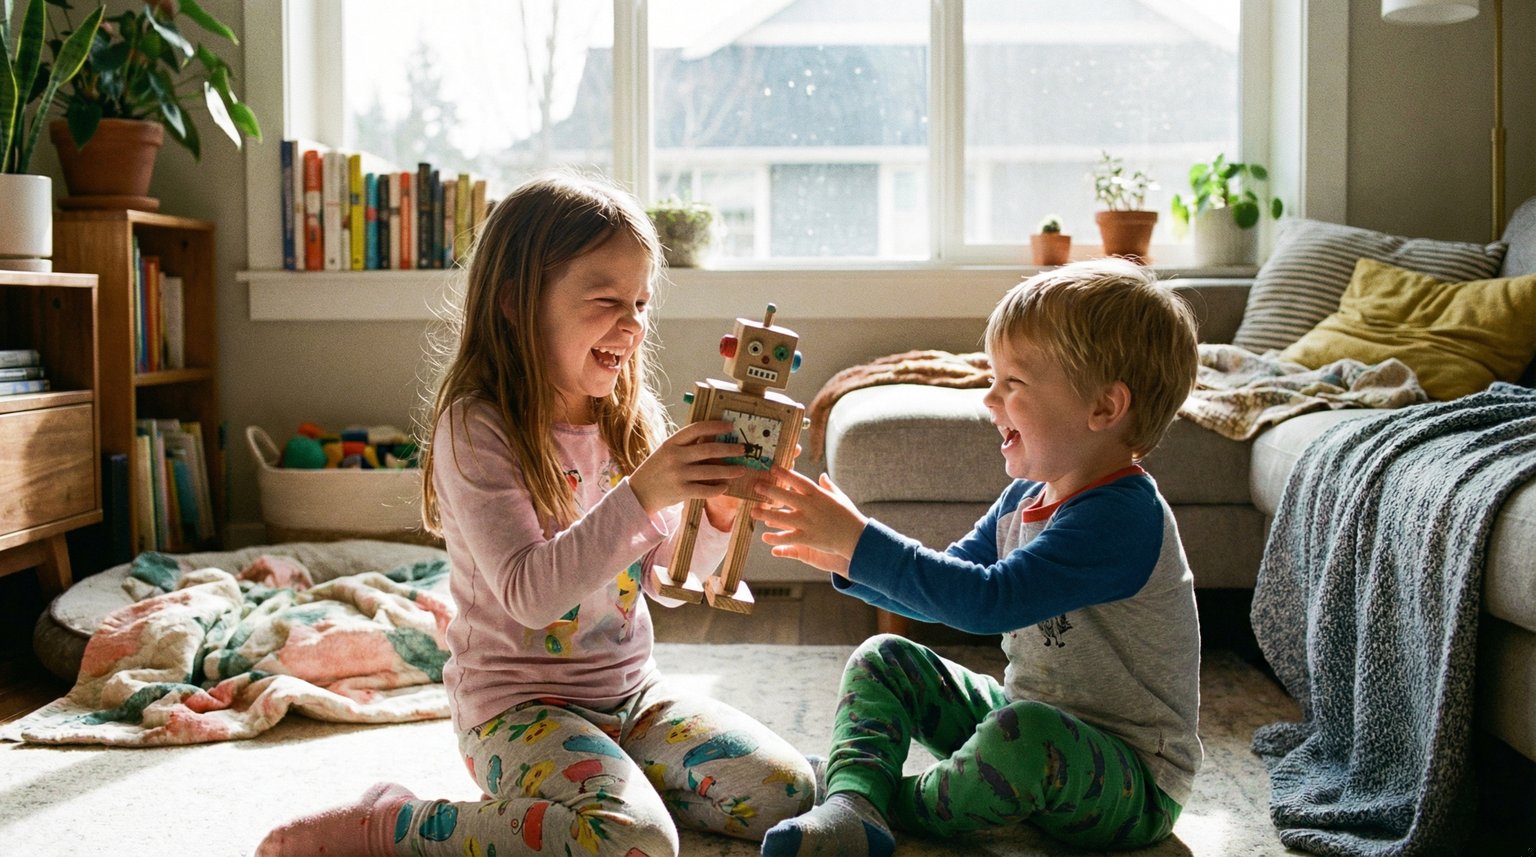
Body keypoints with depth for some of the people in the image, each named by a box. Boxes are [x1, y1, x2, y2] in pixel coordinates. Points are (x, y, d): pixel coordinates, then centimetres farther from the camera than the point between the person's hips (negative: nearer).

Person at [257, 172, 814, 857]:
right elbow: (531, 593, -25)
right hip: (518, 702, -7)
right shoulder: (476, 429, -16)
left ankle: (599, 786, 15)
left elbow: (666, 581, 8)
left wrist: (715, 515, -12)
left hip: (630, 691, 7)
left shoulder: (631, 420, 4)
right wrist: (642, 494, -33)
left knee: (786, 792, -5)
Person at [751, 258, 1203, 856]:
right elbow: (944, 589, 14)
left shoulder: (1123, 516, -26)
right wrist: (845, 556, -2)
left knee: (1026, 732, -39)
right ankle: (852, 808, -19)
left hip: (1134, 785, -9)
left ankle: (904, 805, -10)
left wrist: (859, 541, -31)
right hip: (1027, 716, 9)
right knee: (882, 660, 6)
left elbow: (988, 600, -35)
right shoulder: (1026, 498, 4)